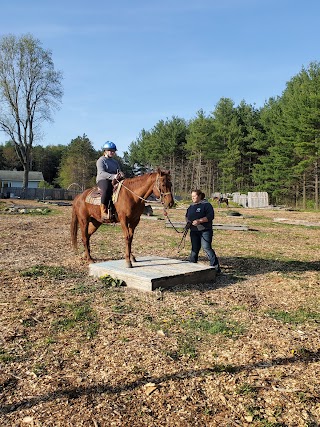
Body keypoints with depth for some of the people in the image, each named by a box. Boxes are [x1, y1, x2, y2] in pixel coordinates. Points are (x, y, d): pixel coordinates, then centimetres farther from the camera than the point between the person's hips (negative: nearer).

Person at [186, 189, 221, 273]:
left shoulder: (206, 205, -5)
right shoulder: (191, 206, 16)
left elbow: (210, 216, -16)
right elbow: (187, 216, 26)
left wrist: (199, 221, -24)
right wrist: (188, 221, 4)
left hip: (205, 231, -6)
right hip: (194, 231, 6)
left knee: (207, 248, -13)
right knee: (194, 249, 11)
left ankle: (216, 267, -9)